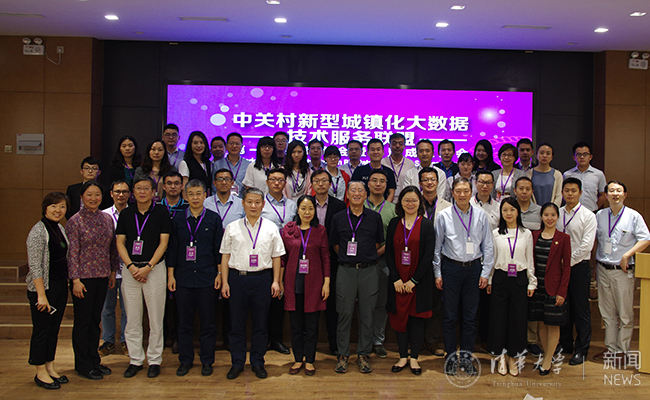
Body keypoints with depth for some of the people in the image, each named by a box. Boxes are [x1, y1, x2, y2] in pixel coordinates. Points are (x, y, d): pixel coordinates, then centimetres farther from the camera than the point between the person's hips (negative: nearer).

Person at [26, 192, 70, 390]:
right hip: (43, 287, -8)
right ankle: (41, 373, 14)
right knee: (41, 330, 3)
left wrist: (68, 283, 17)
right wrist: (41, 295, -19)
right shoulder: (38, 231, -15)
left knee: (54, 329, 14)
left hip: (60, 286, 8)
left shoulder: (59, 228, 10)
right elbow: (35, 266, -18)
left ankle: (50, 368, 25)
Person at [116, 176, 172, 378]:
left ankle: (154, 360, 14)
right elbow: (120, 243, 6)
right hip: (130, 269, 3)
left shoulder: (161, 212, -1)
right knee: (132, 318, 7)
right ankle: (135, 360, 19)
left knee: (155, 318, 2)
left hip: (154, 269, -3)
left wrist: (148, 267, -12)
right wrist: (131, 266, -8)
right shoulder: (126, 214, 8)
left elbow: (163, 243, -4)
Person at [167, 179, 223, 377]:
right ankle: (185, 360, 22)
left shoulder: (214, 219, 2)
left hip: (207, 278, -1)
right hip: (183, 278, 1)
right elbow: (172, 248, 7)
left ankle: (207, 361, 18)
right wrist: (170, 275, 3)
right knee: (184, 322, 8)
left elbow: (219, 249, 3)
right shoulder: (178, 219, 6)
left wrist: (220, 274, -1)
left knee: (208, 321, 5)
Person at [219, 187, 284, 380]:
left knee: (260, 323, 7)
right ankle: (237, 363, 19)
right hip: (237, 277, 0)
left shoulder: (271, 228, 5)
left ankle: (258, 362, 21)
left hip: (262, 278, 0)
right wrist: (224, 282, 1)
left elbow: (276, 256, 6)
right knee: (237, 323, 6)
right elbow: (225, 256, 6)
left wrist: (276, 281, 0)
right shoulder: (232, 228, 5)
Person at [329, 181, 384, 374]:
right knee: (345, 313, 3)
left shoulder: (375, 217, 6)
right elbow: (335, 244, 13)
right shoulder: (339, 218, 6)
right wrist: (348, 257, 7)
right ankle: (342, 354, 15)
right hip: (346, 270, 0)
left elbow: (378, 242, 14)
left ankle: (363, 355, 17)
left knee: (367, 314, 5)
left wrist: (367, 257, 7)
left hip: (369, 271, 0)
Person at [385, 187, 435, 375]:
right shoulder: (394, 223, 5)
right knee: (399, 316, 7)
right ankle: (403, 356, 20)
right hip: (397, 280, 2)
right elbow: (388, 253, 3)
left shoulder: (426, 224, -2)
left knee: (416, 317, 4)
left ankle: (414, 358, 17)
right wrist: (396, 279, -8)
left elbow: (428, 255, -7)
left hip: (420, 280, -2)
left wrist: (413, 280, -12)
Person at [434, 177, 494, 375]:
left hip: (473, 268, 2)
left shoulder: (481, 215, 3)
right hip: (451, 268, -1)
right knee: (449, 316, 4)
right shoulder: (444, 216, -2)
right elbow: (437, 246, 3)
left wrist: (485, 272, 2)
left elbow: (488, 246, 6)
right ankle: (451, 357, 17)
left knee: (470, 316, 7)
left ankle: (467, 357, 20)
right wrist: (437, 274, 1)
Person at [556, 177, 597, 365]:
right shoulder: (557, 214, 9)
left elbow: (586, 245, -11)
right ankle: (565, 344, 24)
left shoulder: (588, 216, -5)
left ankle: (581, 350, 10)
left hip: (579, 266, -4)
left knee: (581, 309, 1)